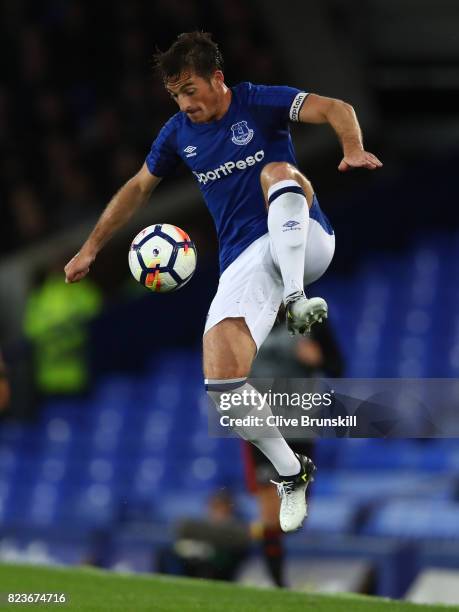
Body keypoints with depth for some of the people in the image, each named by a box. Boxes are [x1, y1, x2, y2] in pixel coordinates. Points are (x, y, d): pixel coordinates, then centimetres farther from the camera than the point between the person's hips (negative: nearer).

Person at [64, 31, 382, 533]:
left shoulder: (259, 103, -3)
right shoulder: (179, 133, 12)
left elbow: (335, 109, -16)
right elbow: (138, 188, 26)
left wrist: (353, 149, -37)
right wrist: (90, 248, 26)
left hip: (303, 242, -4)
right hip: (245, 261, 4)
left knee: (277, 172, -36)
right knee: (222, 380, -17)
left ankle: (297, 301, -44)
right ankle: (291, 474, 2)